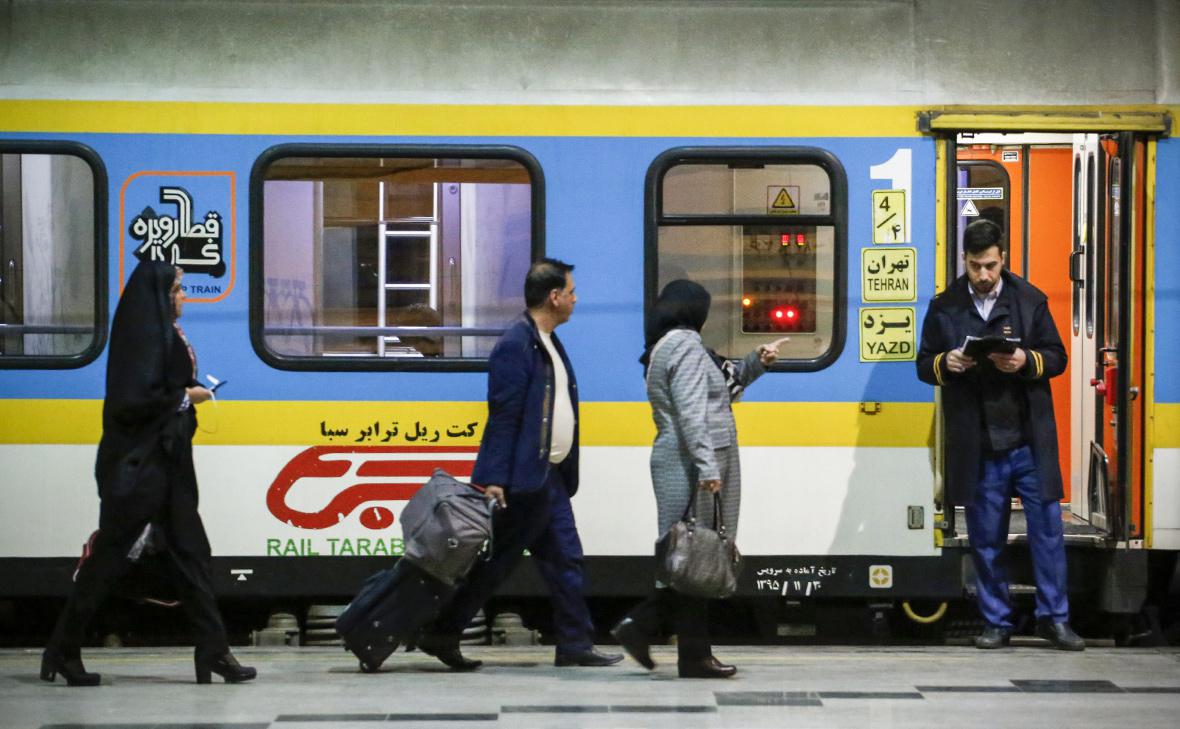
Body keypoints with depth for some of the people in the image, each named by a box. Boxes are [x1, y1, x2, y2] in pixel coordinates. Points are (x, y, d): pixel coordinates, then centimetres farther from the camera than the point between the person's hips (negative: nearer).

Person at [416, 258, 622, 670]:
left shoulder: (548, 343, 15)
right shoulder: (515, 345, -16)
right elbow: (503, 416, -20)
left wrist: (566, 473, 19)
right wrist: (494, 480, -23)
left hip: (549, 477, 10)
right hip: (523, 479, -10)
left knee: (564, 559, 9)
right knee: (497, 561, -4)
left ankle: (575, 646, 13)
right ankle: (442, 634, 4)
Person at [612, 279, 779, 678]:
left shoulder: (664, 347, 21)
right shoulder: (686, 346, -11)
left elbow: (722, 387, 30)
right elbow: (691, 413, -21)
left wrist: (755, 362, 20)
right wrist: (708, 467, -25)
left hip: (675, 462, 10)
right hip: (692, 465, -10)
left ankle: (640, 626, 7)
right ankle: (695, 656, -4)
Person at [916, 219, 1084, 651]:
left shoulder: (1030, 300, 3)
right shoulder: (945, 307, 5)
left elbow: (1056, 356, 5)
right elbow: (924, 366, 9)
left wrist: (1026, 361, -16)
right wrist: (946, 364, -14)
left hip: (1029, 441, -1)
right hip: (978, 447, 1)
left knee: (1047, 529, 1)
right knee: (985, 539, 6)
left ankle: (1053, 617, 10)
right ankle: (997, 623, 15)